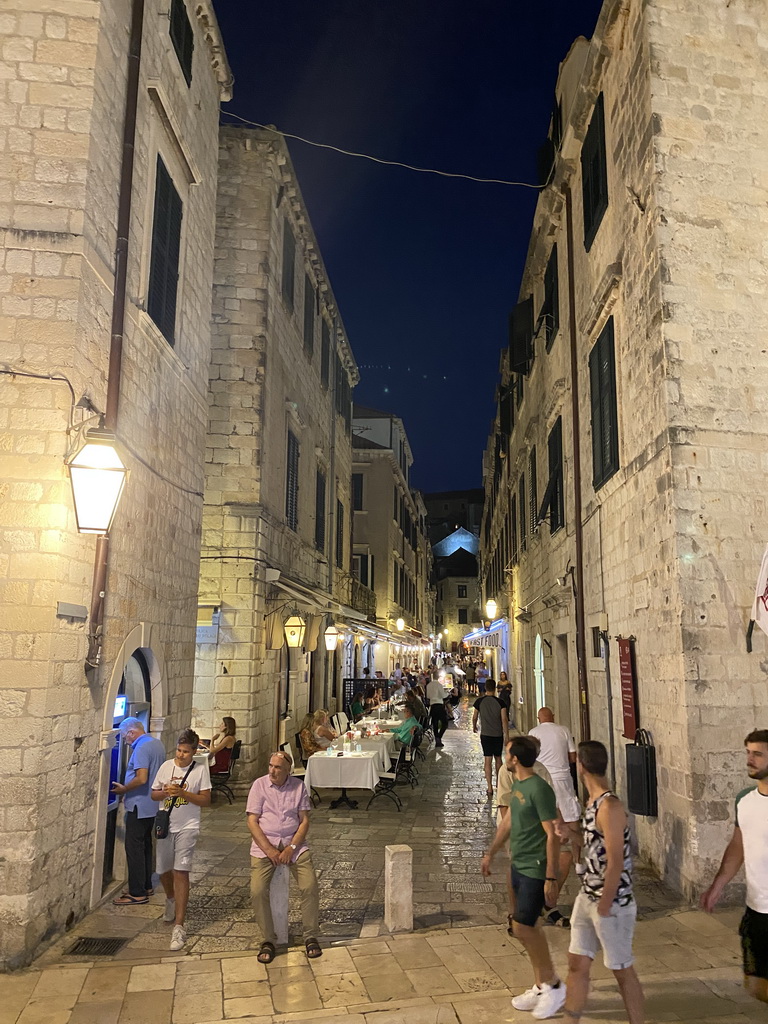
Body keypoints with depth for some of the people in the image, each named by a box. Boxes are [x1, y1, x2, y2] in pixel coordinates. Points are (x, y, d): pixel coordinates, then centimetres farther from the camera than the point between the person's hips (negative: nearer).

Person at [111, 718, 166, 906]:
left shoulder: (141, 748, -19)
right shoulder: (157, 744, 10)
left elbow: (141, 778, -28)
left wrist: (123, 789, -11)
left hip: (139, 806, -10)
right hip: (153, 805, 10)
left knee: (134, 848, -3)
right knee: (145, 845, 18)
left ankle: (138, 893, 2)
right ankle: (146, 886, 27)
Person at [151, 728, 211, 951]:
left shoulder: (201, 769, -6)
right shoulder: (166, 766, 2)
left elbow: (206, 800, -7)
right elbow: (153, 794, 9)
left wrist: (183, 793, -20)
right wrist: (165, 792, -13)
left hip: (187, 827, -4)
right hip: (165, 825, 4)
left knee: (180, 872, -12)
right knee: (163, 870, 15)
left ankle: (179, 927, -10)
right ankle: (171, 900, 48)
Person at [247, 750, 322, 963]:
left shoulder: (298, 786, 4)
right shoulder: (259, 785, 0)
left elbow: (304, 820, 2)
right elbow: (252, 821, -4)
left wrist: (292, 847, -12)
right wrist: (269, 850, -14)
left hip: (293, 843, 1)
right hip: (264, 845, -1)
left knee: (310, 886, -18)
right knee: (258, 891, -21)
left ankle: (311, 936, 1)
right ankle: (268, 940, -2)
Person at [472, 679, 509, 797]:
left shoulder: (479, 701, -5)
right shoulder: (500, 702, -6)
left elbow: (474, 717, 6)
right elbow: (504, 720, -9)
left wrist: (474, 727, 26)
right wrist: (506, 736, -5)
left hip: (485, 734, -1)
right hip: (498, 734, 1)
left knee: (488, 760, 0)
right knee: (498, 758, 18)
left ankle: (489, 787, -4)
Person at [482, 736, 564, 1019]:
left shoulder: (539, 789, -22)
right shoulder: (517, 785, 6)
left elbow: (553, 835, -21)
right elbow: (508, 821, 18)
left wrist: (551, 878, -21)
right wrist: (491, 854, 23)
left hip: (535, 870, -9)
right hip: (519, 866, 9)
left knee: (522, 927, -7)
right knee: (527, 928, 14)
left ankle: (553, 985, 10)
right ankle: (540, 988, 27)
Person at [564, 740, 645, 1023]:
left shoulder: (610, 806, -23)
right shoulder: (593, 801, 5)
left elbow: (616, 862, -23)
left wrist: (604, 908, -18)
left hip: (612, 904, -9)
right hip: (587, 897, 9)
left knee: (622, 971, 8)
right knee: (577, 963, 15)